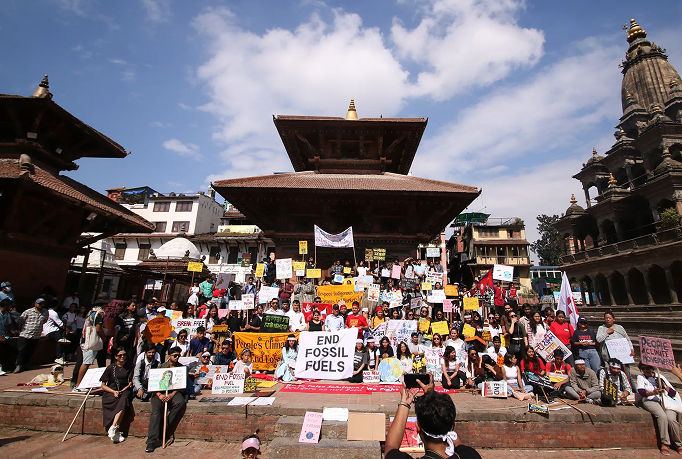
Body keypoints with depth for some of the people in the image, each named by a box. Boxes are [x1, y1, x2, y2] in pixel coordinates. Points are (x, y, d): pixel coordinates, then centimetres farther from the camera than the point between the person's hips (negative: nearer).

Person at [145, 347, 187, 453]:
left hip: (174, 391, 0)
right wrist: (160, 395, -13)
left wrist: (171, 395, -15)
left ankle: (165, 432, -18)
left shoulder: (181, 368, 11)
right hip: (160, 392, 1)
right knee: (156, 409, -27)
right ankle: (152, 441, -23)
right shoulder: (161, 366, 12)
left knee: (181, 403, -30)